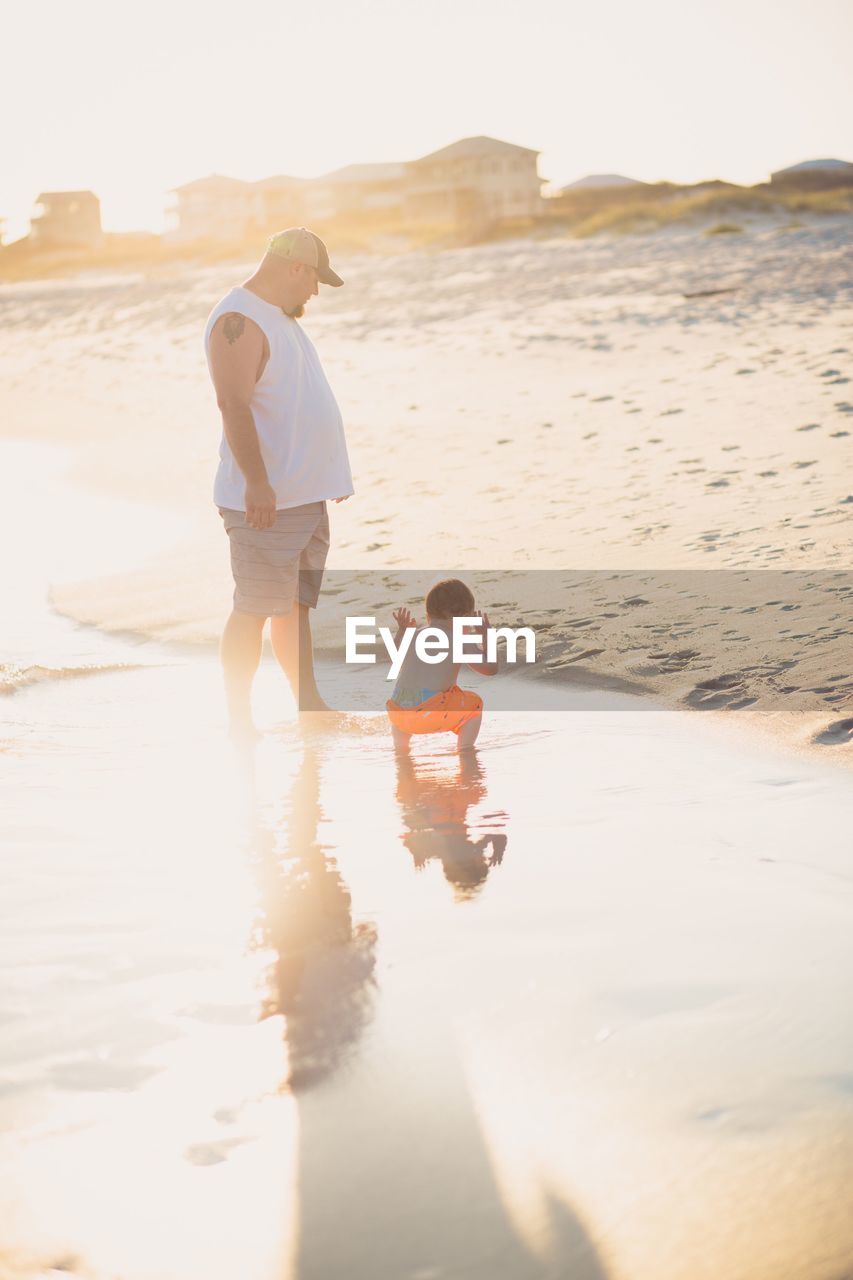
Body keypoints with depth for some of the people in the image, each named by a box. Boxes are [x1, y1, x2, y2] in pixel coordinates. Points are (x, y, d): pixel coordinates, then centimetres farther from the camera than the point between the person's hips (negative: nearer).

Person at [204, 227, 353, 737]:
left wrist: (329, 474, 27)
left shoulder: (282, 316, 19)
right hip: (265, 499, -10)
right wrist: (257, 483, -28)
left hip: (306, 494, 10)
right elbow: (234, 404, -23)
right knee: (254, 610, -5)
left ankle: (309, 704, 22)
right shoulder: (239, 320, -13)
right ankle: (241, 724, 2)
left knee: (297, 603, 15)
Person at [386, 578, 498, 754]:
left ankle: (400, 748, 32)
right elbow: (491, 668, 10)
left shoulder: (412, 636, 18)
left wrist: (401, 631, 52)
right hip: (433, 715, -5)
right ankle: (465, 752, 12)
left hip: (398, 714, 5)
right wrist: (486, 639, 25)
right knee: (474, 703, 20)